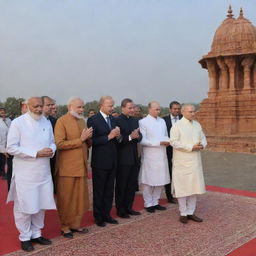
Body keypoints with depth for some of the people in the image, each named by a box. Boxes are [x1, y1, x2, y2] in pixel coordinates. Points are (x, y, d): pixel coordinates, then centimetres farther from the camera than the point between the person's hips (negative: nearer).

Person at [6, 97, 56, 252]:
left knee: (41, 204, 13)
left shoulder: (46, 122, 8)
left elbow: (52, 141, 16)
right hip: (25, 174, -5)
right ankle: (25, 237, 23)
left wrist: (51, 150, -8)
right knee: (25, 206, 4)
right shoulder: (18, 123, -8)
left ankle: (36, 234, 31)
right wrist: (36, 153, -18)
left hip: (44, 172, 5)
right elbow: (11, 148, -12)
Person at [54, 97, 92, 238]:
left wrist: (88, 138, -3)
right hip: (67, 167, -6)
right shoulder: (62, 121, -8)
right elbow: (59, 144, -18)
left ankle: (76, 224, 26)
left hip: (81, 166, 6)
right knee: (66, 199, 6)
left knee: (81, 198, 11)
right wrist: (80, 139, -18)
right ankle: (65, 226, 20)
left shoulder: (82, 121, 13)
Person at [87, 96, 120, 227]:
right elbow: (92, 141, -17)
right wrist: (109, 136, -21)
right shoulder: (93, 120, -11)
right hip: (100, 162, -6)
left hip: (112, 161, 6)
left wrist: (118, 136, -6)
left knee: (109, 190, 14)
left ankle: (106, 214, 27)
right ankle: (98, 217, 21)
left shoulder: (113, 119, 11)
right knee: (99, 191, 8)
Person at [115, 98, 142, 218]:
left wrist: (137, 136, -14)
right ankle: (120, 210, 19)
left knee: (132, 185, 15)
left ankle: (128, 207, 29)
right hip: (123, 159, -7)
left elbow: (140, 137, 8)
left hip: (134, 158, 7)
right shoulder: (117, 121, -11)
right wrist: (130, 137, -29)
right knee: (121, 186, 7)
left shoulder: (135, 120, 12)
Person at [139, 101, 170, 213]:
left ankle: (155, 202, 25)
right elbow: (142, 140, -14)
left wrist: (168, 141, -4)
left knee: (160, 181, 11)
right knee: (148, 181, 3)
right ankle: (148, 204, 17)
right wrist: (159, 143, -19)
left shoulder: (162, 121, 13)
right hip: (150, 156, -6)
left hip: (162, 156, 6)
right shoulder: (143, 122, -8)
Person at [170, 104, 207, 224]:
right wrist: (191, 147, -20)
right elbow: (174, 142, -16)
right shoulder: (177, 126, -8)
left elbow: (203, 139, 16)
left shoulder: (197, 125, 11)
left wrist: (201, 145, -8)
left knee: (194, 186, 10)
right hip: (182, 162, -6)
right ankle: (183, 213, 13)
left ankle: (191, 212, 21)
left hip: (195, 161, 6)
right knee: (182, 187, 1)